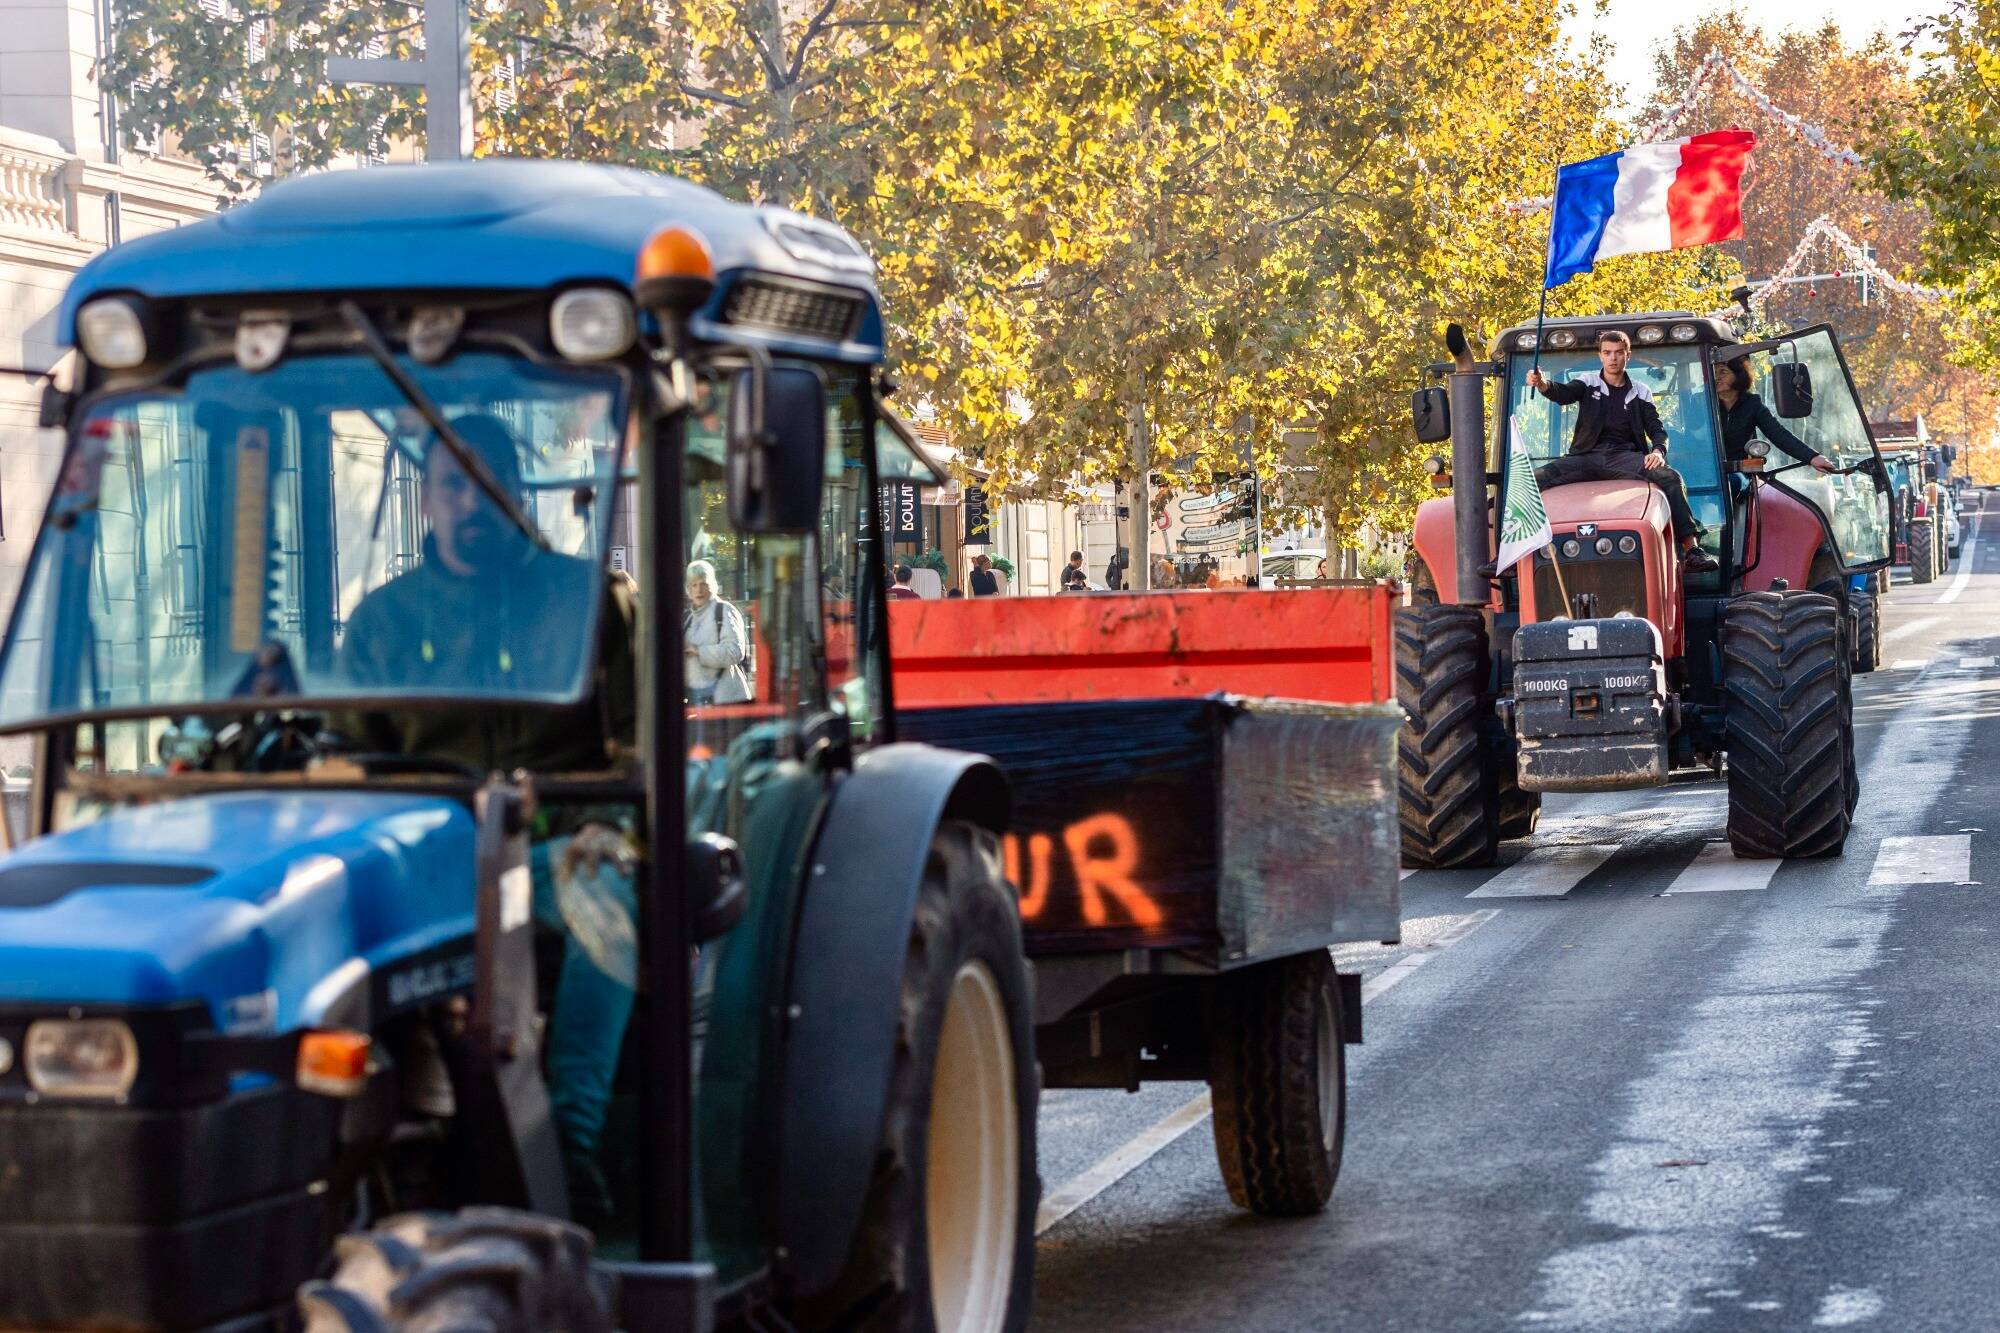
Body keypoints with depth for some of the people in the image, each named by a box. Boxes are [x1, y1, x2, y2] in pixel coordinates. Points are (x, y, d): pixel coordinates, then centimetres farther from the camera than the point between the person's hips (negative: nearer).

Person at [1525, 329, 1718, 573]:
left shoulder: (1639, 393, 18)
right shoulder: (1588, 384, 15)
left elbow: (1657, 429, 12)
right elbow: (1563, 394, -5)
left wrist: (1658, 451, -12)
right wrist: (1543, 384, -30)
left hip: (1624, 457, 0)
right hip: (1587, 456, 0)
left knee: (1671, 478, -27)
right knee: (1536, 480, -25)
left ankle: (1692, 551, -30)